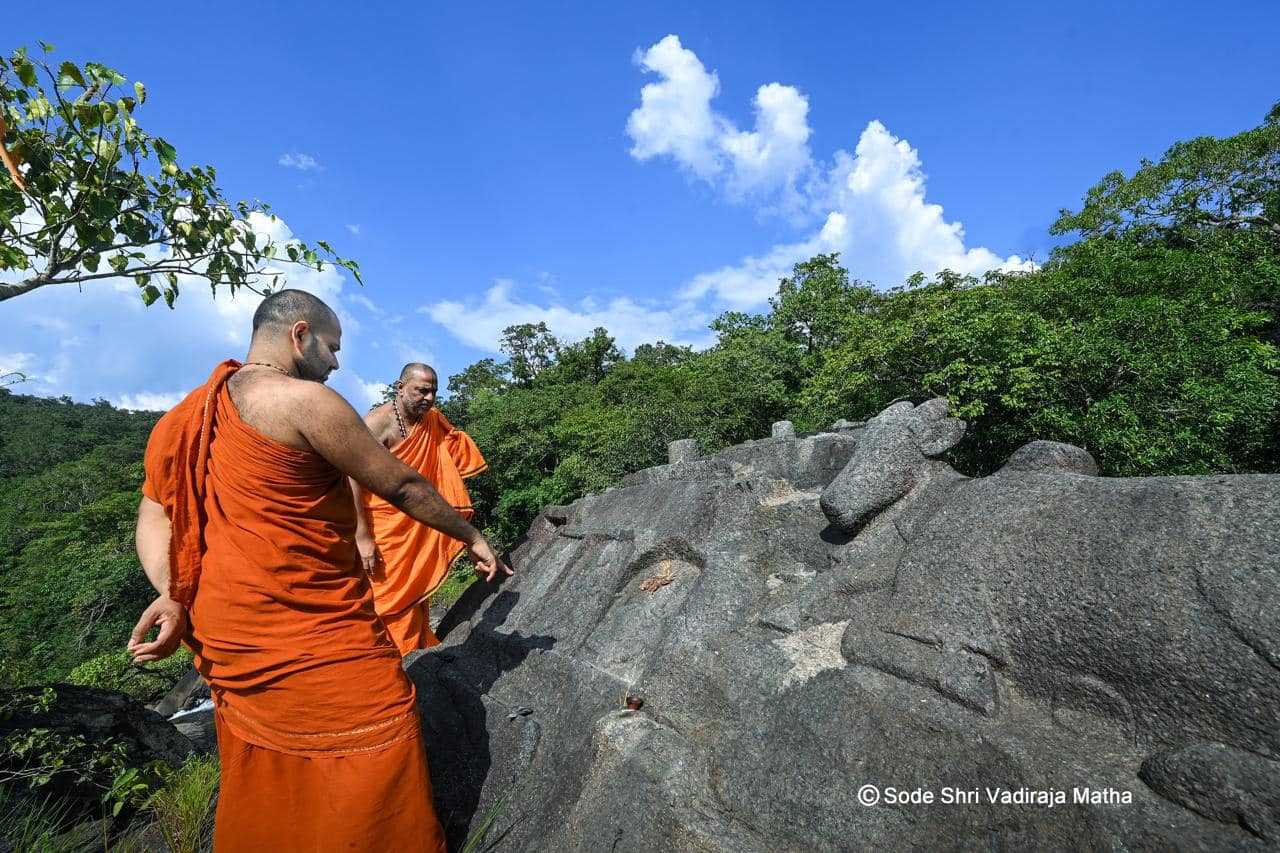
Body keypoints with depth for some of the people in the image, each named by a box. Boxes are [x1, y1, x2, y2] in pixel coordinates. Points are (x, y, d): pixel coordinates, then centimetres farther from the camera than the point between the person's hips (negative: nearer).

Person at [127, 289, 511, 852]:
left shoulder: (194, 413, 9)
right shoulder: (305, 400, -17)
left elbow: (153, 516, 7)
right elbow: (402, 487, -11)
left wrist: (173, 593, -7)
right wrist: (471, 537, 1)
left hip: (229, 639, 9)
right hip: (313, 641, -9)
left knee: (269, 799, 24)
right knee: (374, 776, 4)